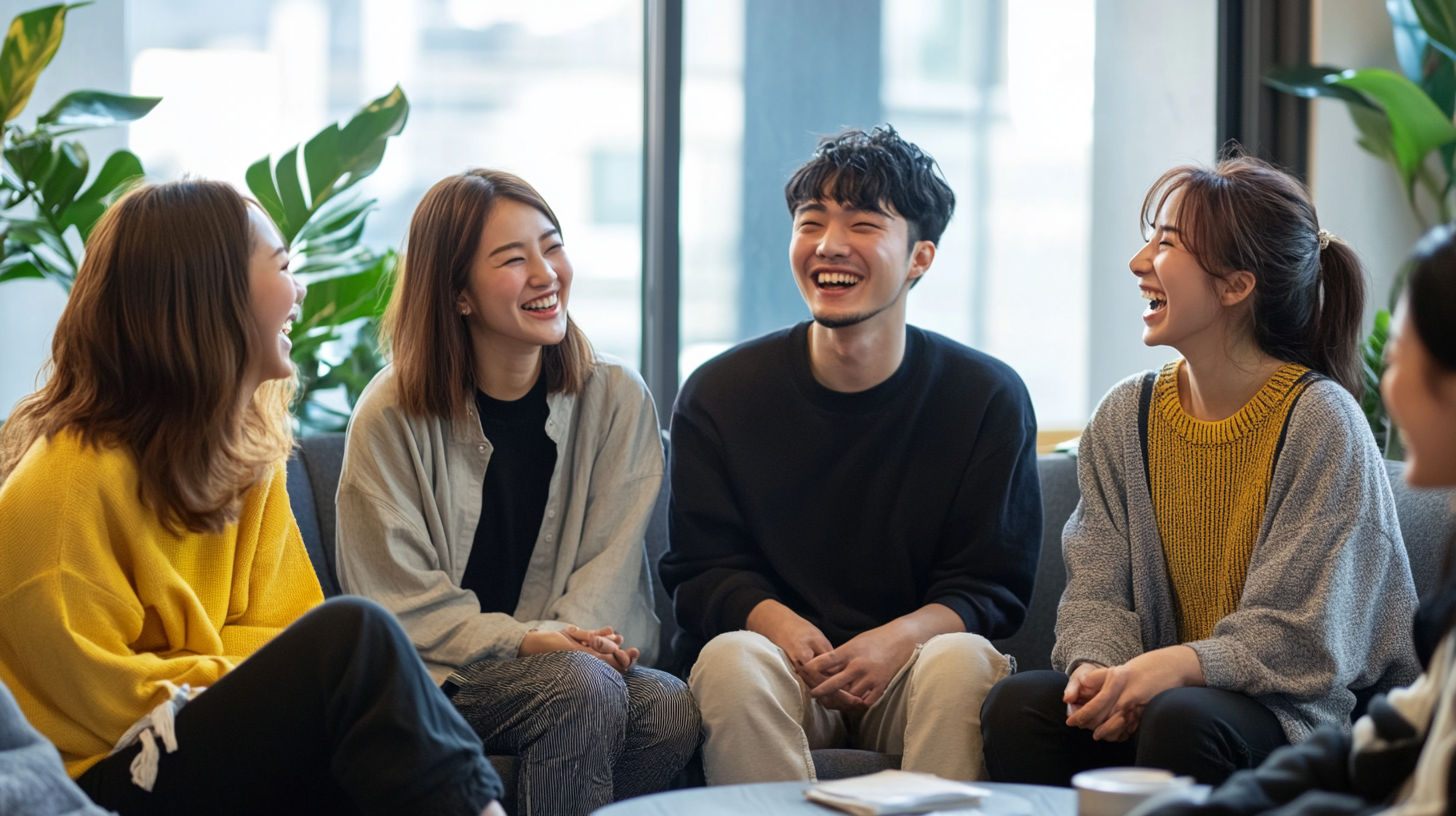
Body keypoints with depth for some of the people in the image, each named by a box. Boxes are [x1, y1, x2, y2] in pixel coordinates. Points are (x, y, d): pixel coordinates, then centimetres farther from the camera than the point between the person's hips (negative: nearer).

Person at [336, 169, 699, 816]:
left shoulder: (616, 399, 6)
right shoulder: (391, 417, -2)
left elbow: (609, 563, 2)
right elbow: (398, 603, -6)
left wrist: (572, 636, -20)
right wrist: (521, 641, -20)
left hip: (570, 657, 3)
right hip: (436, 679, -3)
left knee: (672, 708, -29)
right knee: (585, 687, -33)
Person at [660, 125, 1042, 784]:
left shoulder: (989, 397, -1)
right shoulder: (719, 395, 1)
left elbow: (994, 586, 0)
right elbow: (702, 570, 4)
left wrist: (904, 636, -22)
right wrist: (774, 622, -20)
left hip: (914, 668, 0)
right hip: (783, 663, 1)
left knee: (963, 660, -33)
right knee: (731, 658, -32)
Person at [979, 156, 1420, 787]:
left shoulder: (1320, 420, -10)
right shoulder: (1125, 417, 7)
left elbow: (1303, 639, -14)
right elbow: (1098, 592, 5)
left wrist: (1169, 668, -29)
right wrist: (1096, 668, -19)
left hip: (1299, 711, -4)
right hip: (1167, 688, 5)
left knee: (1182, 720, -36)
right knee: (1017, 705, -24)